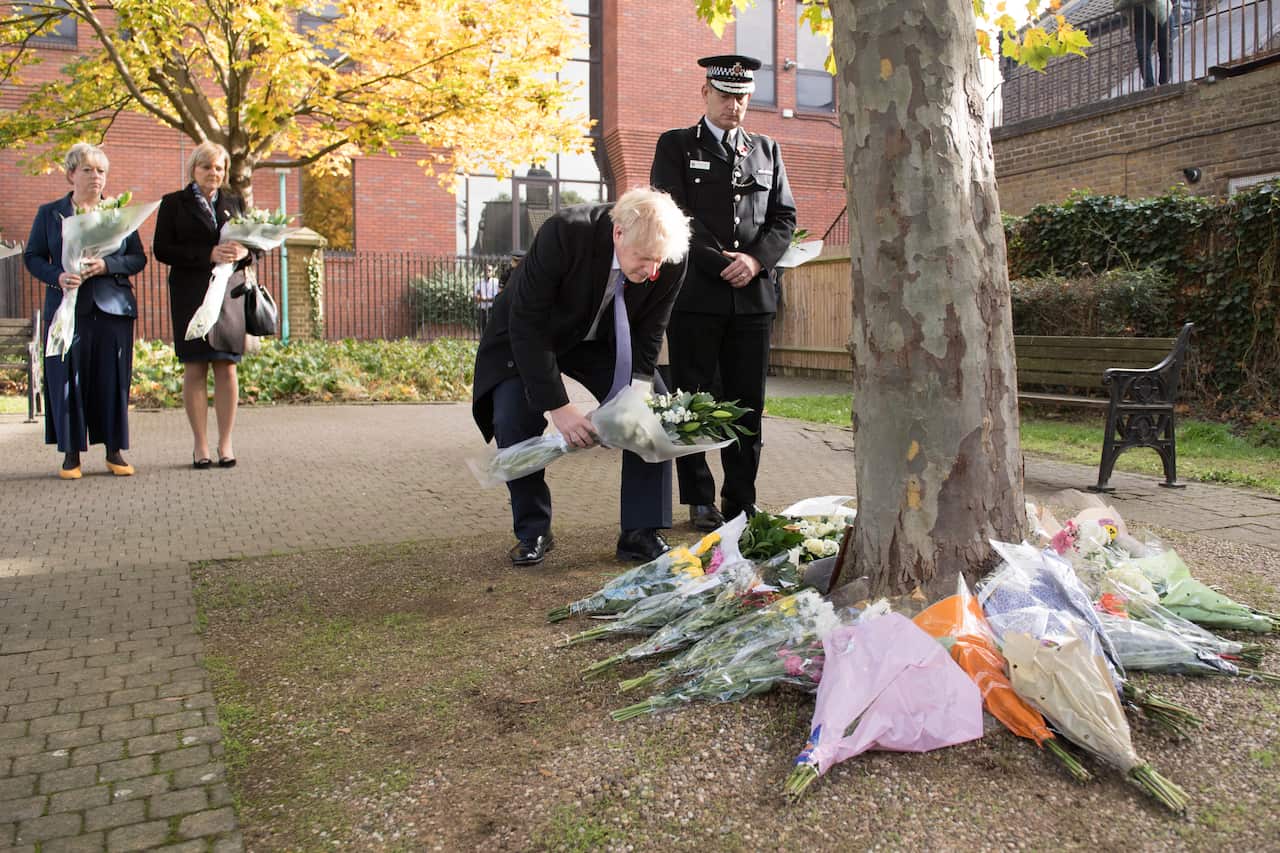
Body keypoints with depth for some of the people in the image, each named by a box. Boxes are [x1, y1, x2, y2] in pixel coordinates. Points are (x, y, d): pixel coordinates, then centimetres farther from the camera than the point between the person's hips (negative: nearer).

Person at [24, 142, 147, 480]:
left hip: (113, 308, 1)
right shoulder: (49, 213, 10)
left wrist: (106, 266, -11)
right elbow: (32, 256, 8)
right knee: (67, 381, 0)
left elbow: (138, 258, 7)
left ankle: (114, 451, 10)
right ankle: (71, 454, 8)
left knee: (113, 380, 1)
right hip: (67, 308, -1)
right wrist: (58, 276, -12)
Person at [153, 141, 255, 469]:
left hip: (229, 293, 2)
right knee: (194, 368, -2)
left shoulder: (234, 203, 17)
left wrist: (244, 252, -10)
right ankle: (200, 445, 5)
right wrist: (208, 255, -15)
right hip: (190, 294, -2)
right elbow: (162, 249, -3)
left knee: (227, 367, -2)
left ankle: (226, 442, 5)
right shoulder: (174, 204, 7)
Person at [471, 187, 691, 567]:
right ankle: (533, 532, 3)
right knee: (513, 422, -19)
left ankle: (640, 534, -1)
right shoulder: (563, 233, -36)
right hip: (529, 338, -3)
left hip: (604, 340, 3)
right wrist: (557, 407, -35)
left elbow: (647, 338, -13)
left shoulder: (670, 261, -25)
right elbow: (527, 326, -31)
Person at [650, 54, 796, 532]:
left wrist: (755, 259, -7)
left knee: (747, 402, 4)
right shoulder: (676, 146, 8)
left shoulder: (766, 150, 19)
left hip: (752, 295, 3)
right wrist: (720, 263, -12)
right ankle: (699, 501, 10)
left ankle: (742, 502, 12)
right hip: (695, 294, -3)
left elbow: (784, 217, 12)